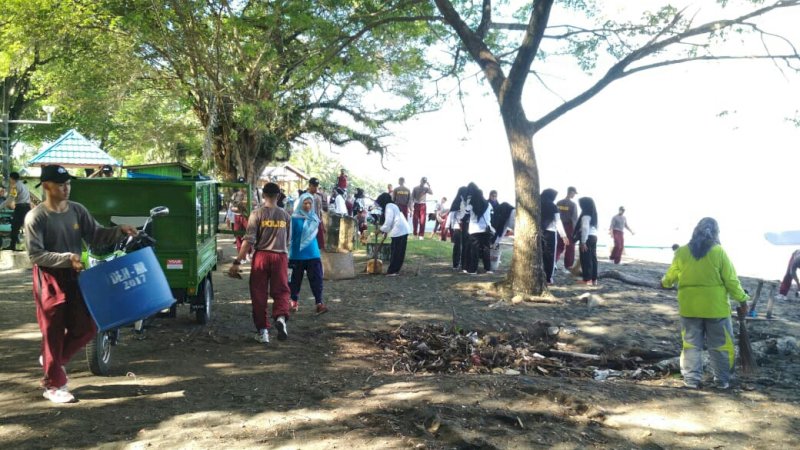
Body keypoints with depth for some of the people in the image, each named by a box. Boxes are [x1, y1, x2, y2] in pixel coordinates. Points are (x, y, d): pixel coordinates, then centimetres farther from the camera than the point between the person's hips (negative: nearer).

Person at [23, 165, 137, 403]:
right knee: (54, 332, 3)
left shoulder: (78, 210, 3)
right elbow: (35, 254, -16)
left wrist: (119, 231, -15)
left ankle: (53, 362, 34)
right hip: (49, 279, -5)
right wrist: (66, 258, -27)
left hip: (75, 277, 5)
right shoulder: (35, 217, -12)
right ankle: (54, 385, 17)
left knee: (86, 328, 9)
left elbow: (96, 235, 2)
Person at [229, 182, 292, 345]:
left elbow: (249, 240, -9)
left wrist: (237, 262, -8)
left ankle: (262, 330, 10)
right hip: (280, 256, 2)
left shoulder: (257, 213, -3)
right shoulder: (285, 215, 7)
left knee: (259, 294, 7)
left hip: (261, 255, -2)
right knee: (281, 291, 8)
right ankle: (281, 317, -20)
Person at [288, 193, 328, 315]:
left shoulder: (314, 218, 5)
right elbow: (290, 236, -6)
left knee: (316, 278, -6)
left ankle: (319, 303, -6)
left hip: (313, 253, 3)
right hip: (298, 254, -3)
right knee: (296, 279, 10)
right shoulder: (295, 218, -8)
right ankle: (293, 301, 24)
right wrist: (289, 253, -6)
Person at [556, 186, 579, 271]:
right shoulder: (573, 204, -12)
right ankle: (567, 267, 8)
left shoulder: (559, 203, 2)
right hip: (570, 228, -4)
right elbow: (575, 219, -13)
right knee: (570, 249, 5)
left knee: (559, 247, 13)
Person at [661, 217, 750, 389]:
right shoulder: (719, 252, -9)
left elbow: (670, 277, 10)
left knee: (692, 344, 11)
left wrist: (664, 282, 32)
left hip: (689, 307, 2)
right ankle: (722, 380, 19)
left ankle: (691, 379, 10)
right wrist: (742, 300, 3)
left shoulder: (682, 252, -2)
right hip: (716, 307, -2)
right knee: (720, 345, 12)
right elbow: (731, 280, -7)